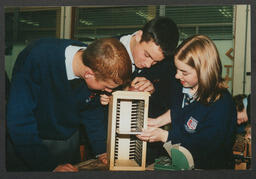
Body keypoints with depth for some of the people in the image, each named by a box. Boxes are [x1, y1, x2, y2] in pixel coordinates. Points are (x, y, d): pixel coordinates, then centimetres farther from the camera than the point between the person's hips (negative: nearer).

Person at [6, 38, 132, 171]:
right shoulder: (36, 59, -33)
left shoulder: (98, 61, -18)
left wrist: (102, 150, -7)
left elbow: (92, 110, -2)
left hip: (68, 139, 4)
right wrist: (51, 166, -30)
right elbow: (19, 120, -31)